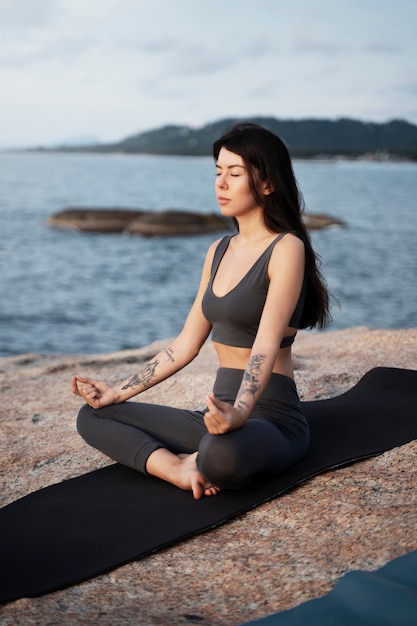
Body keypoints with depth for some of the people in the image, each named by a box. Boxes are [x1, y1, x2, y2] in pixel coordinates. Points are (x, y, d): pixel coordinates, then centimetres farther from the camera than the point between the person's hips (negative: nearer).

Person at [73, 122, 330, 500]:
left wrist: (240, 413, -41)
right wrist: (119, 392, 11)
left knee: (223, 455, -43)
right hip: (221, 412, 8)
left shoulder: (286, 248, -11)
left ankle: (193, 464, -10)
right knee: (93, 416, -1)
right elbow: (186, 345, 15)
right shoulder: (219, 251, 14)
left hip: (272, 417, -8)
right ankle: (180, 470, -20)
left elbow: (267, 345, -24)